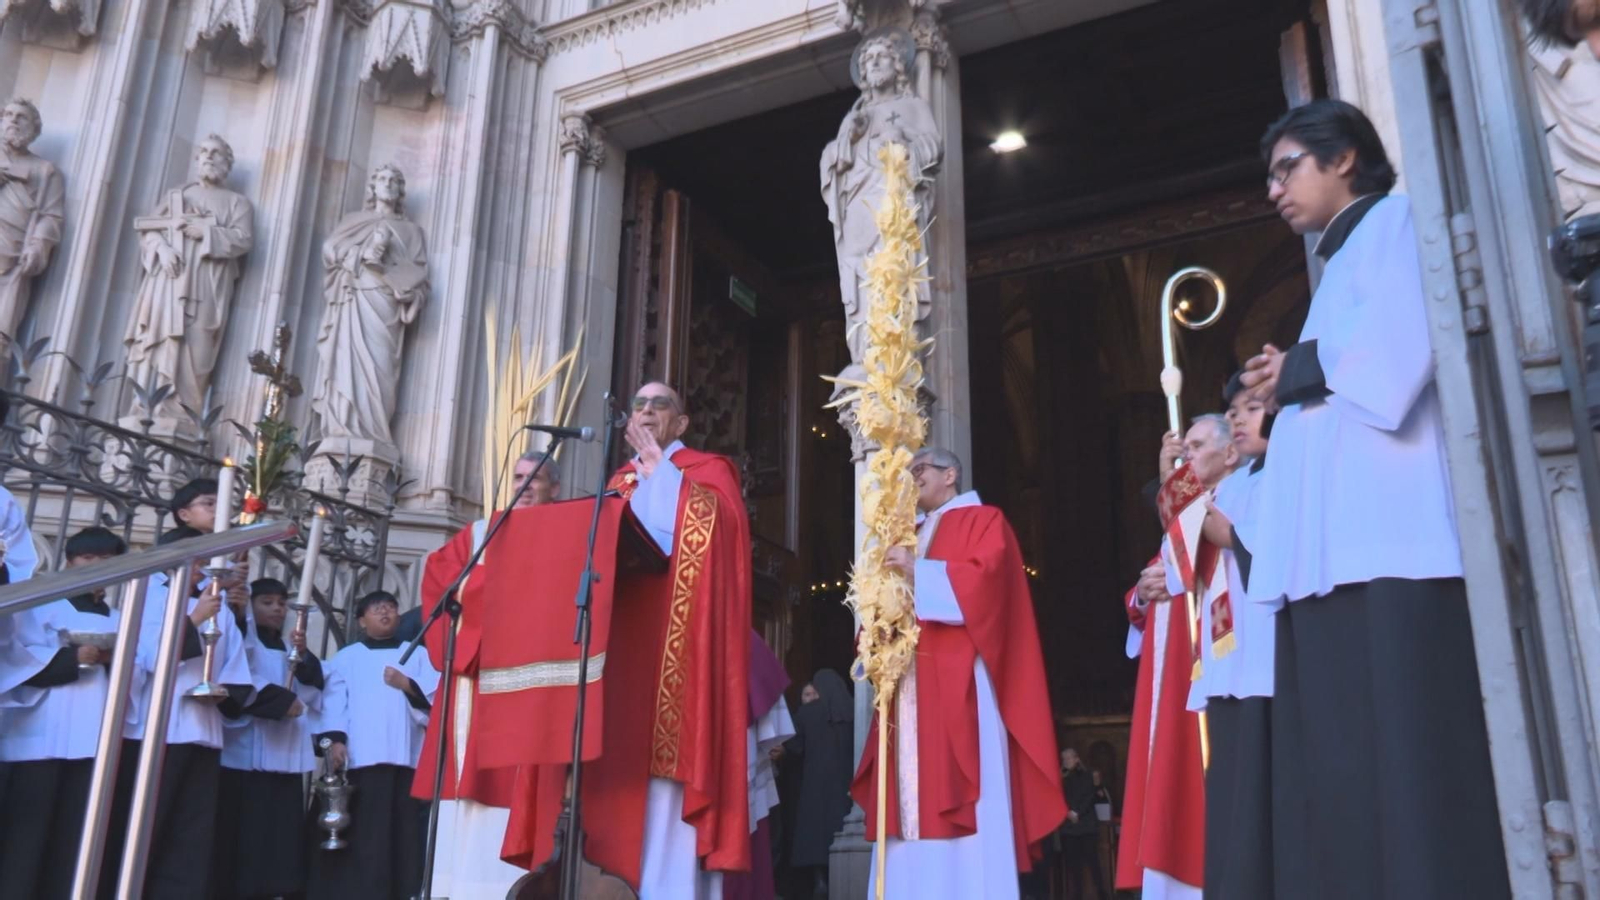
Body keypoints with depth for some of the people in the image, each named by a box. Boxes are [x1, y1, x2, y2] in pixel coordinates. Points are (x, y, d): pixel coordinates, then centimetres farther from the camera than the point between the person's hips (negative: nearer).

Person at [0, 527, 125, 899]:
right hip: (43, 737, -4)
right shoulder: (45, 605, 6)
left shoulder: (118, 620, 18)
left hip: (94, 740, 4)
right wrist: (73, 658, -16)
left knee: (74, 834, 3)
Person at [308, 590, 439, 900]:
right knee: (362, 831, -6)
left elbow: (435, 697, 6)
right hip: (361, 757, -1)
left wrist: (408, 686, -10)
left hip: (405, 756, 1)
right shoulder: (346, 657, 16)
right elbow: (334, 702, 4)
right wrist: (333, 739, -10)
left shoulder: (417, 656, 17)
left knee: (401, 830, -3)